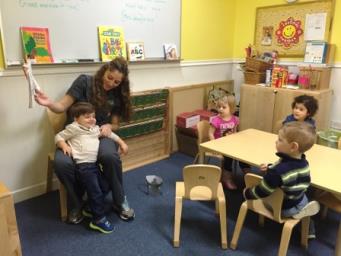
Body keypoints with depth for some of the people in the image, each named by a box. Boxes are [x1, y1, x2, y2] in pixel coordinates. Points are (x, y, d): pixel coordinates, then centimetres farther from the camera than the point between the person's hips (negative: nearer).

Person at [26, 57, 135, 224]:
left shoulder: (117, 95, 4)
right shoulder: (84, 81, -6)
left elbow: (115, 124, 10)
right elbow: (62, 107, -7)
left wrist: (109, 126, -14)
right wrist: (49, 103, -29)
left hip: (99, 135, 1)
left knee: (110, 156, -34)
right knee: (62, 163, -33)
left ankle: (120, 202, -10)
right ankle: (76, 204, -4)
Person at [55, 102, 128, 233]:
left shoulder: (95, 128, 20)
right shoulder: (74, 128, 2)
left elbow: (109, 134, 29)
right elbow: (58, 136, 6)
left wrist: (121, 142, 23)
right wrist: (64, 145, -13)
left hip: (94, 163, 8)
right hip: (83, 165, -7)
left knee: (103, 189, 14)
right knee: (95, 192, -7)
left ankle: (90, 207, 35)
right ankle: (99, 219, 7)